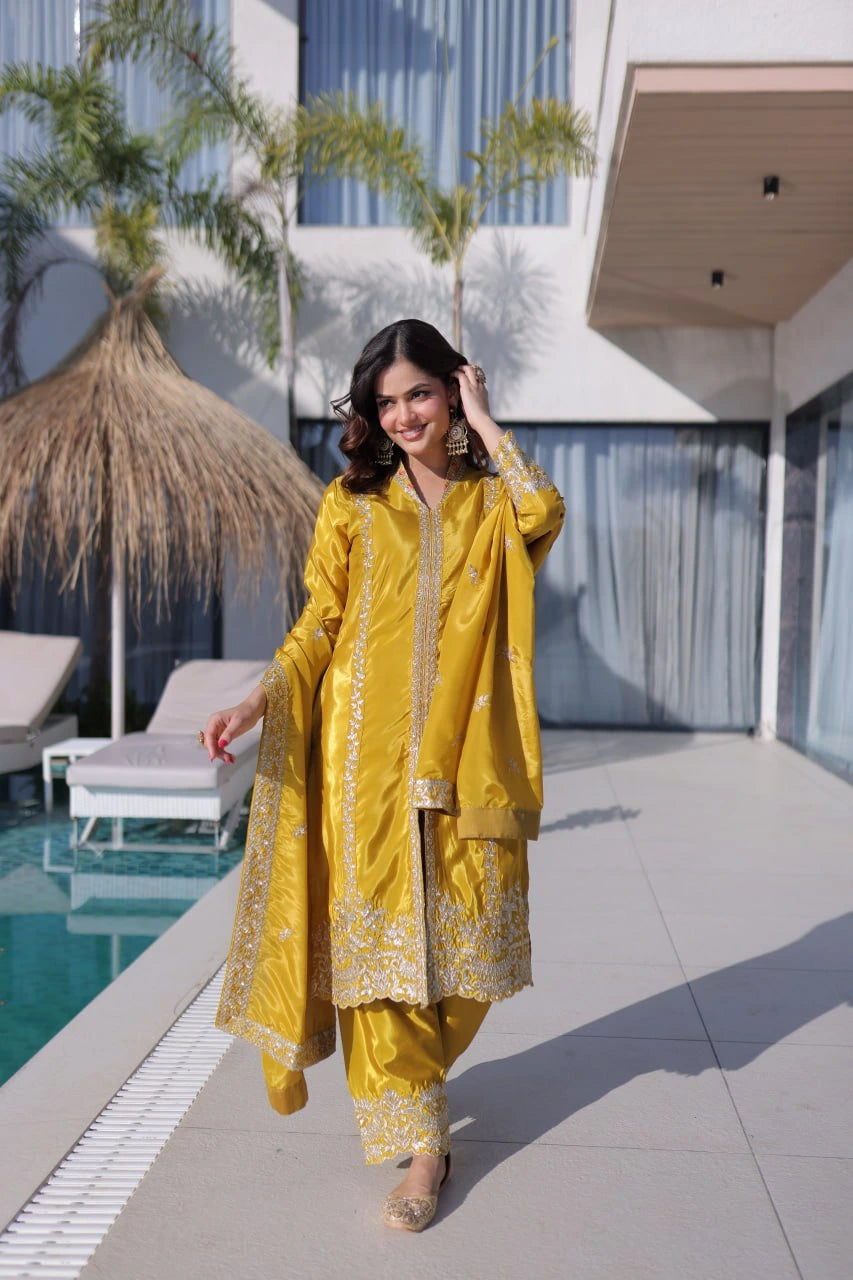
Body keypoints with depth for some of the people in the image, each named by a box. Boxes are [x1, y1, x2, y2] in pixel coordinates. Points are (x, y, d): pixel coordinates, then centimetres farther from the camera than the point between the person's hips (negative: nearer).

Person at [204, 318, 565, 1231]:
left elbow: (545, 514, -16)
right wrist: (257, 701, -11)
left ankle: (413, 1077, 35)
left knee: (464, 939, 6)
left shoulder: (492, 500, 9)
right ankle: (418, 1142, 13)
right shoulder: (352, 503, 8)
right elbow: (319, 625, 4)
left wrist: (486, 425, -5)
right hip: (369, 754, 0)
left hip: (463, 758, 1)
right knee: (378, 938, 0)